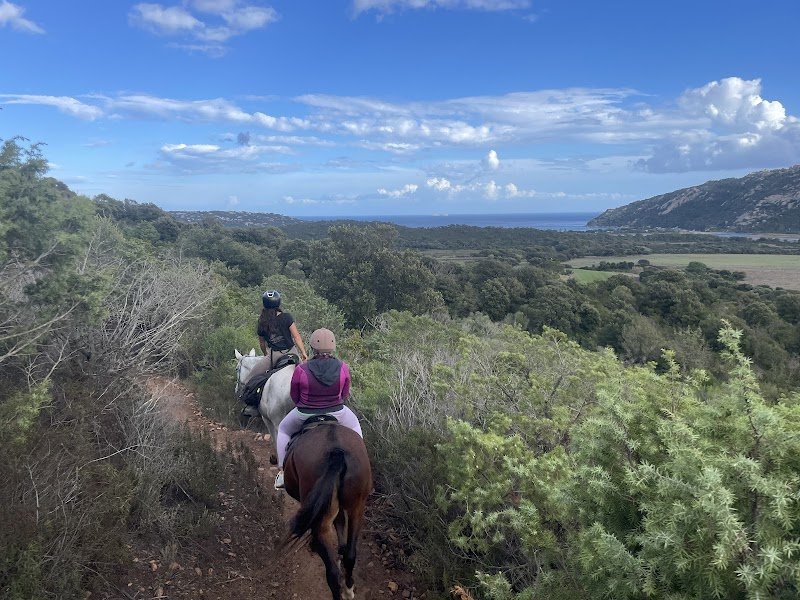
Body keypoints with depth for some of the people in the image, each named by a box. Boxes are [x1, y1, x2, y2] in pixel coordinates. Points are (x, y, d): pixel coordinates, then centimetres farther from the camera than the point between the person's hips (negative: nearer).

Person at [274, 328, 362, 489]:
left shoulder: (301, 370, -20)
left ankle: (282, 471, 25)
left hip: (304, 415, -1)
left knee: (283, 429, 30)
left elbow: (294, 396, -4)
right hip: (336, 413, 1)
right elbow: (345, 394, 0)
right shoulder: (343, 368, -14)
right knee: (354, 426, 34)